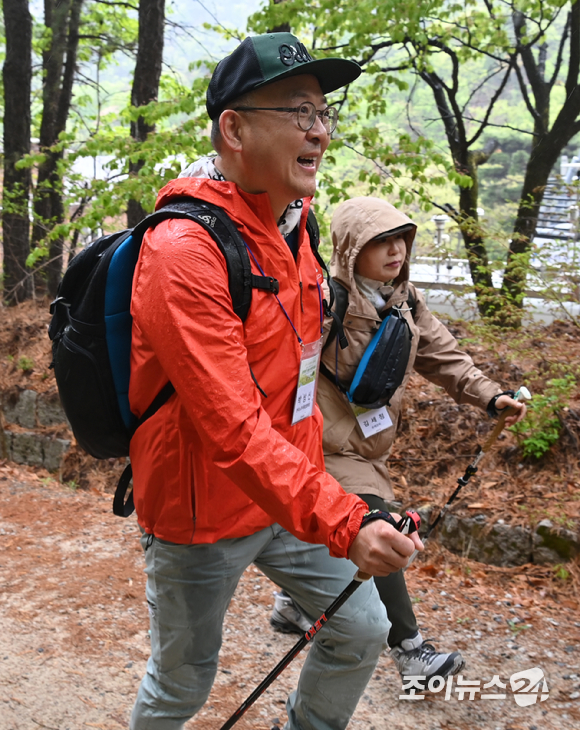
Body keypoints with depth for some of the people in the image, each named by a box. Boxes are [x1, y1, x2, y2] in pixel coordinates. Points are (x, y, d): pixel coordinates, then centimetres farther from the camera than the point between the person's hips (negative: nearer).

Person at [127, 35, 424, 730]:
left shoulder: (292, 224, 3)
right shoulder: (184, 249, -26)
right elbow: (233, 428, -33)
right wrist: (342, 523, -38)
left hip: (292, 493, 8)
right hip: (202, 515, -7)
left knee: (362, 629, 15)